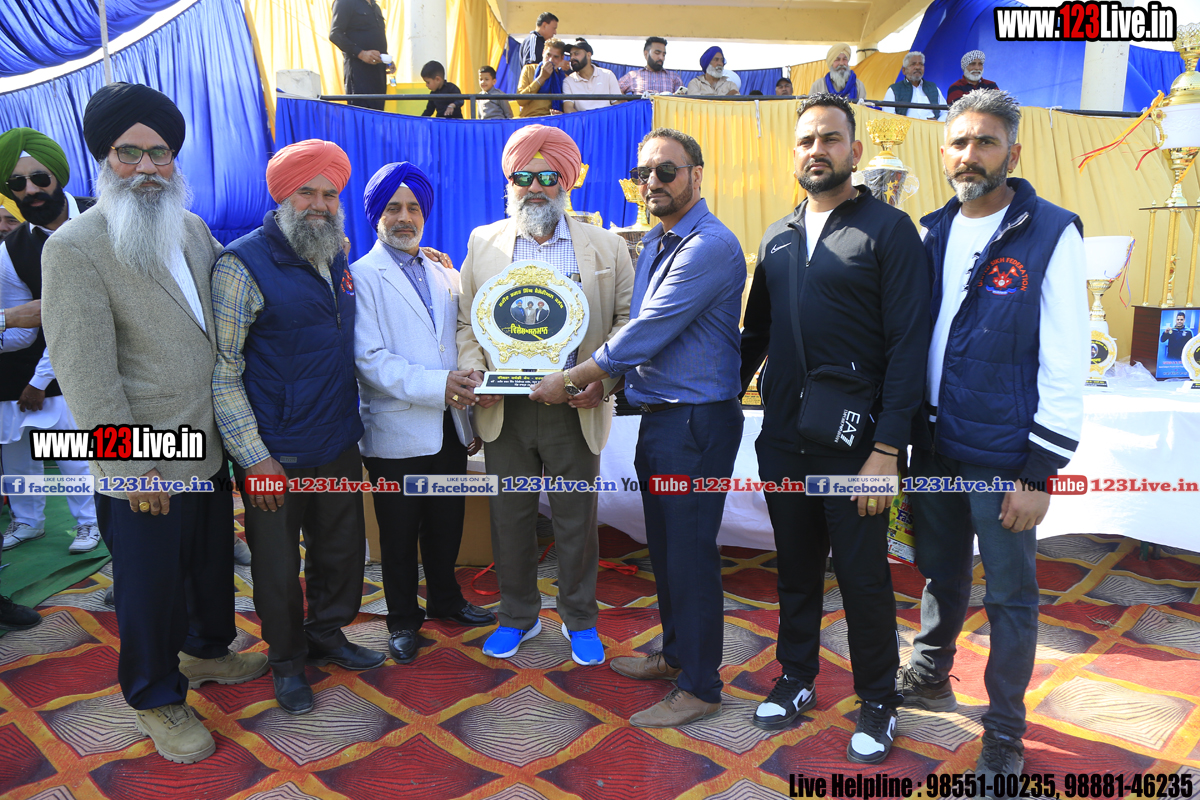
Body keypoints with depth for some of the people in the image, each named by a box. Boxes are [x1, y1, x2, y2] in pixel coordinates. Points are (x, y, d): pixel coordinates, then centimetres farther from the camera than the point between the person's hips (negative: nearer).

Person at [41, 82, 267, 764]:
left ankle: (207, 650, 49)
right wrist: (132, 468, -17)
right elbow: (87, 375, -19)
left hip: (210, 449, 7)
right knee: (151, 588, 12)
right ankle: (158, 699, 35)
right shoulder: (74, 248, -16)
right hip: (144, 474, -6)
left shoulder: (192, 228, 4)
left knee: (213, 565, 24)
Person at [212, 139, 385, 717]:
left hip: (339, 446, 6)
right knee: (279, 565, 10)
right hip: (275, 456, -6)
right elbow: (221, 370, -15)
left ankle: (327, 634, 41)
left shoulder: (336, 259, 7)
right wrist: (255, 458, -17)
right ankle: (286, 659, 33)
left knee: (342, 548, 18)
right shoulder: (242, 265, -14)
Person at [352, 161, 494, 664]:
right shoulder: (361, 277, -6)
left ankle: (445, 600, 38)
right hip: (397, 432, -5)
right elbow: (369, 360, -15)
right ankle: (403, 619, 28)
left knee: (447, 523, 18)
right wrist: (436, 385, -24)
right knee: (400, 533, 9)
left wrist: (471, 411, 9)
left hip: (449, 428, 5)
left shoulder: (445, 277, 12)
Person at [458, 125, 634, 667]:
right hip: (503, 410, 2)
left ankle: (580, 620, 27)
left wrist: (606, 377, -10)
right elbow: (465, 320, 11)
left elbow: (627, 318, 4)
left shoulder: (605, 247, 4)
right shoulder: (483, 242, 10)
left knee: (577, 520, 8)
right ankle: (517, 617, 31)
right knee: (510, 517, 12)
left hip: (574, 407, -1)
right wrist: (472, 371, -5)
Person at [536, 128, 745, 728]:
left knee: (690, 550, 0)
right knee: (664, 545, 18)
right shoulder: (655, 242, 15)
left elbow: (647, 333, -20)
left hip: (697, 419, -9)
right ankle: (675, 653, 36)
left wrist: (570, 379, -12)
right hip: (656, 414, 9)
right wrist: (604, 380, 4)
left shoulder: (710, 246, -17)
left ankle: (699, 686, 16)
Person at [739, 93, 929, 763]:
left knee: (864, 577, 7)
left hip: (853, 444, -4)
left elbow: (909, 344, -11)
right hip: (783, 441, 5)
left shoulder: (888, 229, -5)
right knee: (796, 567, 16)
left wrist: (887, 449, -17)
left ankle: (878, 701, 28)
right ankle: (798, 678, 35)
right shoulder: (779, 237, 12)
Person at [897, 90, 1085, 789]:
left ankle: (1004, 735, 27)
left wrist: (1040, 473, -15)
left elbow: (1066, 366, -13)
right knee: (941, 575, 21)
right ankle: (930, 678, 43)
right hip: (933, 451, 5)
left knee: (1010, 597, 9)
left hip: (1005, 461, -4)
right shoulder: (934, 233, 6)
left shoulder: (1052, 235, -10)